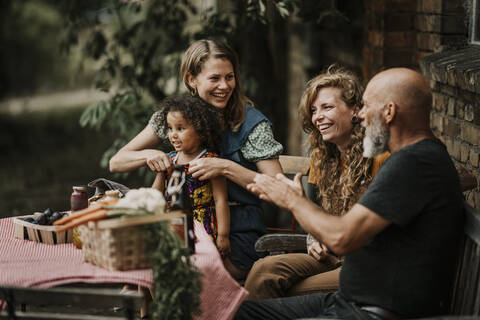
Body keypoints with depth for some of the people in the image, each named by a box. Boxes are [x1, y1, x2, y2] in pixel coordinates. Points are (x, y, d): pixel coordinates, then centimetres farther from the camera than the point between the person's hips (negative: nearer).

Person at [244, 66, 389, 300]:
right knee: (263, 270, -20)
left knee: (293, 294, -26)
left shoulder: (380, 156, -12)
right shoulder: (321, 156, 13)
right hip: (330, 255, 6)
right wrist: (314, 241, 5)